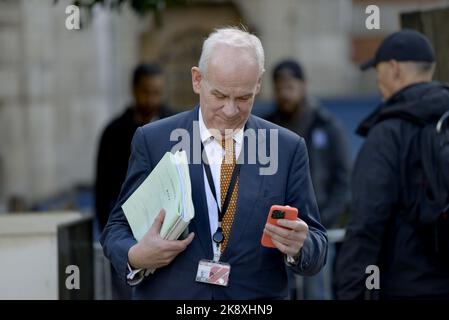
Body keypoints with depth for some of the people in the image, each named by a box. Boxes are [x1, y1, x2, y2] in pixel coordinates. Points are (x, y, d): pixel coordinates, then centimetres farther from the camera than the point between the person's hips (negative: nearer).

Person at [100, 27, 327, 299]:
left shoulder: (289, 149, -1)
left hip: (258, 303, 0)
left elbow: (316, 251, -1)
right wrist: (136, 256, -20)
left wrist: (298, 246, -22)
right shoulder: (153, 141, -2)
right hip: (169, 293, 0)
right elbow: (118, 228, 0)